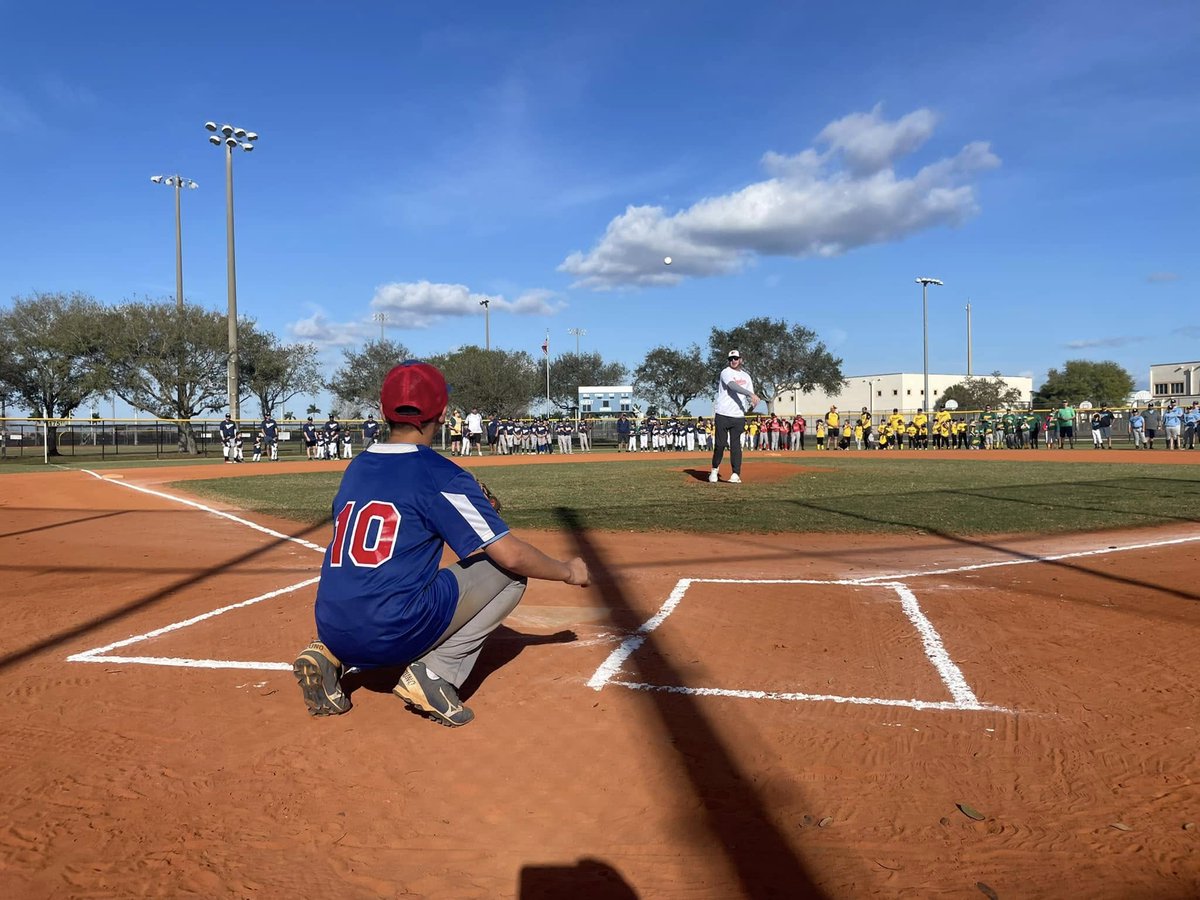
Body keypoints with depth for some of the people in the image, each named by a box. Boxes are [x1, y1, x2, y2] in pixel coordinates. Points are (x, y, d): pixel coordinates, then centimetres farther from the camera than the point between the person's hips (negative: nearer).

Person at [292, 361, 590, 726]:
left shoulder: (356, 468, 12)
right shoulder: (440, 475, -8)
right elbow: (510, 554, -10)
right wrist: (568, 571, 9)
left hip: (334, 632, 7)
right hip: (394, 637, -6)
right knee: (510, 570, 6)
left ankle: (329, 656, 13)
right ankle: (435, 672, -4)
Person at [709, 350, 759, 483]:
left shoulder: (746, 377, 17)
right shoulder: (726, 372, -1)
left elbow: (750, 398, 16)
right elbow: (733, 386, -21)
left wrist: (751, 406, -8)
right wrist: (751, 394, -32)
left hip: (738, 416, 4)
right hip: (723, 415, -3)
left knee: (735, 445, 0)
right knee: (720, 444, -3)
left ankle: (736, 475, 1)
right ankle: (715, 469, 17)